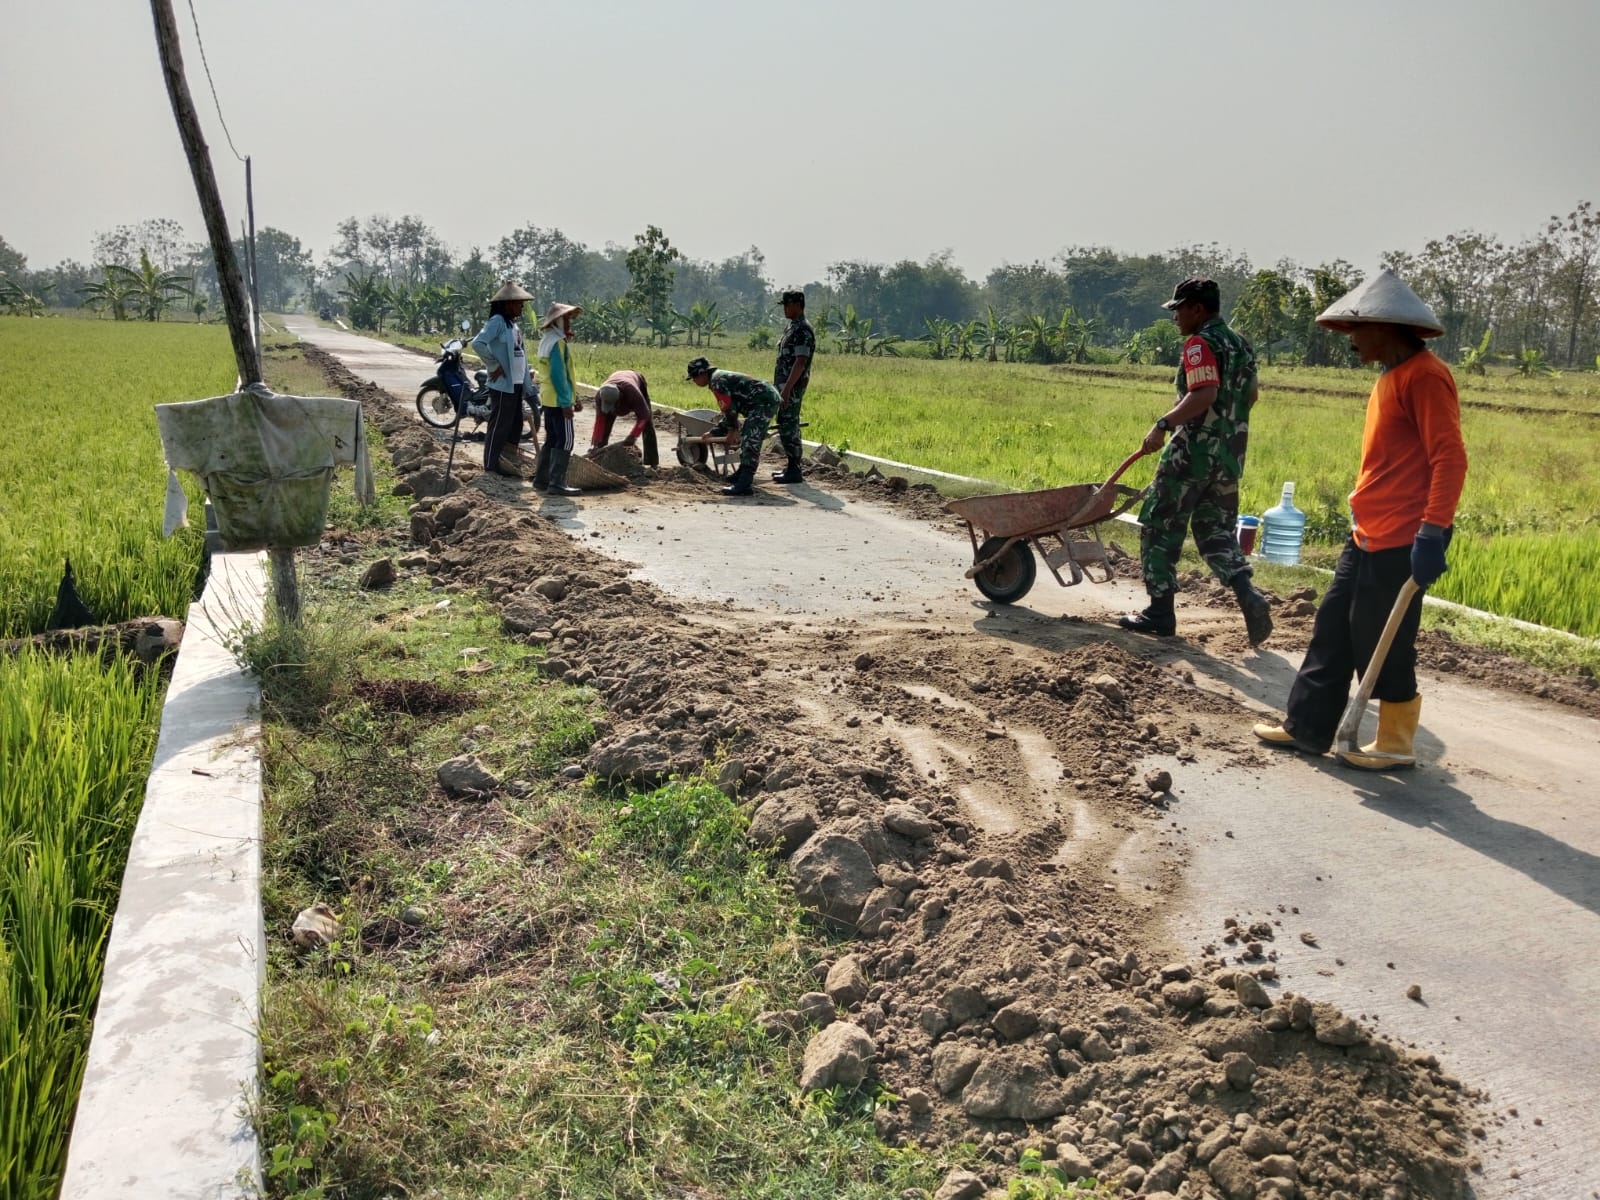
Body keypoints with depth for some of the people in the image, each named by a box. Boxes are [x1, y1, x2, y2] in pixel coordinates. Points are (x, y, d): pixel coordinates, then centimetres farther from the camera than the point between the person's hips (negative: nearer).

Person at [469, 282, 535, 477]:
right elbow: (478, 344, -24)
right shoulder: (497, 321, -11)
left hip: (516, 384, 9)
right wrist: (494, 365, -17)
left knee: (515, 425, 13)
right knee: (499, 426, -4)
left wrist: (528, 384, 15)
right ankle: (491, 467, 3)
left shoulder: (515, 325, 16)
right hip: (503, 385, -9)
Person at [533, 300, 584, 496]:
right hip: (559, 401, -10)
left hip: (549, 399, 10)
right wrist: (566, 402, -22)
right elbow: (558, 375, -22)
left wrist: (575, 397, 20)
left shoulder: (547, 340, 16)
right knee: (565, 441, -9)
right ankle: (556, 484, -11)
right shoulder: (557, 343, -16)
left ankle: (541, 479, 19)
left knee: (552, 440, 15)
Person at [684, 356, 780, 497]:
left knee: (750, 442, -15)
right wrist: (713, 432, 26)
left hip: (764, 401, -11)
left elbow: (729, 409, -11)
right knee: (745, 436, 22)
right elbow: (730, 412, 26)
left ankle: (744, 485, -20)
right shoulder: (722, 378, 23)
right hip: (768, 397, 11)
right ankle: (743, 473, 35)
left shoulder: (717, 381, -10)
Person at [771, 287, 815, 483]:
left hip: (792, 386, -10)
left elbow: (800, 362, -23)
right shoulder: (792, 327, 16)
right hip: (784, 385, 10)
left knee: (789, 427, -8)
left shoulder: (803, 330, -15)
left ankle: (794, 471, -4)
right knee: (785, 426, 13)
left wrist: (787, 388, -26)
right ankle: (791, 467, 20)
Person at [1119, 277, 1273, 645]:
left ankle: (1160, 612, 7)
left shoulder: (1199, 343, -12)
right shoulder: (1241, 345, 15)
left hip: (1194, 452, -8)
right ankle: (1248, 595, -8)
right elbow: (1249, 396, 25)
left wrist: (1163, 424, -26)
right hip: (1230, 455, 8)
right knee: (1216, 532, 13)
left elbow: (1204, 395, -26)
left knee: (1159, 528, 3)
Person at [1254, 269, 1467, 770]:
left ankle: (1395, 743, 15)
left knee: (1383, 643, 0)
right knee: (1333, 629, 12)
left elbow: (1450, 458, -21)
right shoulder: (1390, 375, 16)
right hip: (1368, 537, 10)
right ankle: (1307, 725, 21)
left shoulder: (1424, 376, -15)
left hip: (1401, 542, -10)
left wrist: (1433, 533, -27)